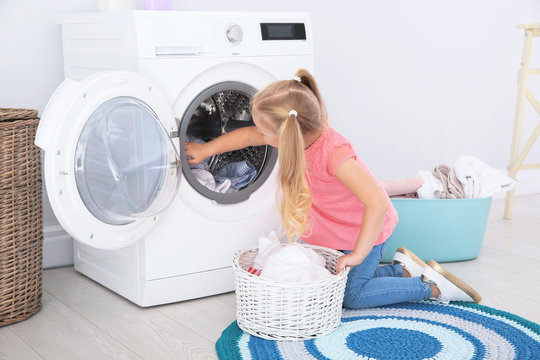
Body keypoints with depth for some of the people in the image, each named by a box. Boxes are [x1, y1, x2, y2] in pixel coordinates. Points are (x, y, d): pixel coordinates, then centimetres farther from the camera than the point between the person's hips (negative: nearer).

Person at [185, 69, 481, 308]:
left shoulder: (334, 154, -40)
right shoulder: (299, 135, -15)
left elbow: (378, 203, -43)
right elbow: (248, 136, 2)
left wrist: (359, 253, -37)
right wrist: (206, 149, 6)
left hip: (364, 230, -8)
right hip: (334, 231, 8)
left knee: (351, 296, -3)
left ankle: (432, 284, 8)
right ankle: (402, 269, 23)